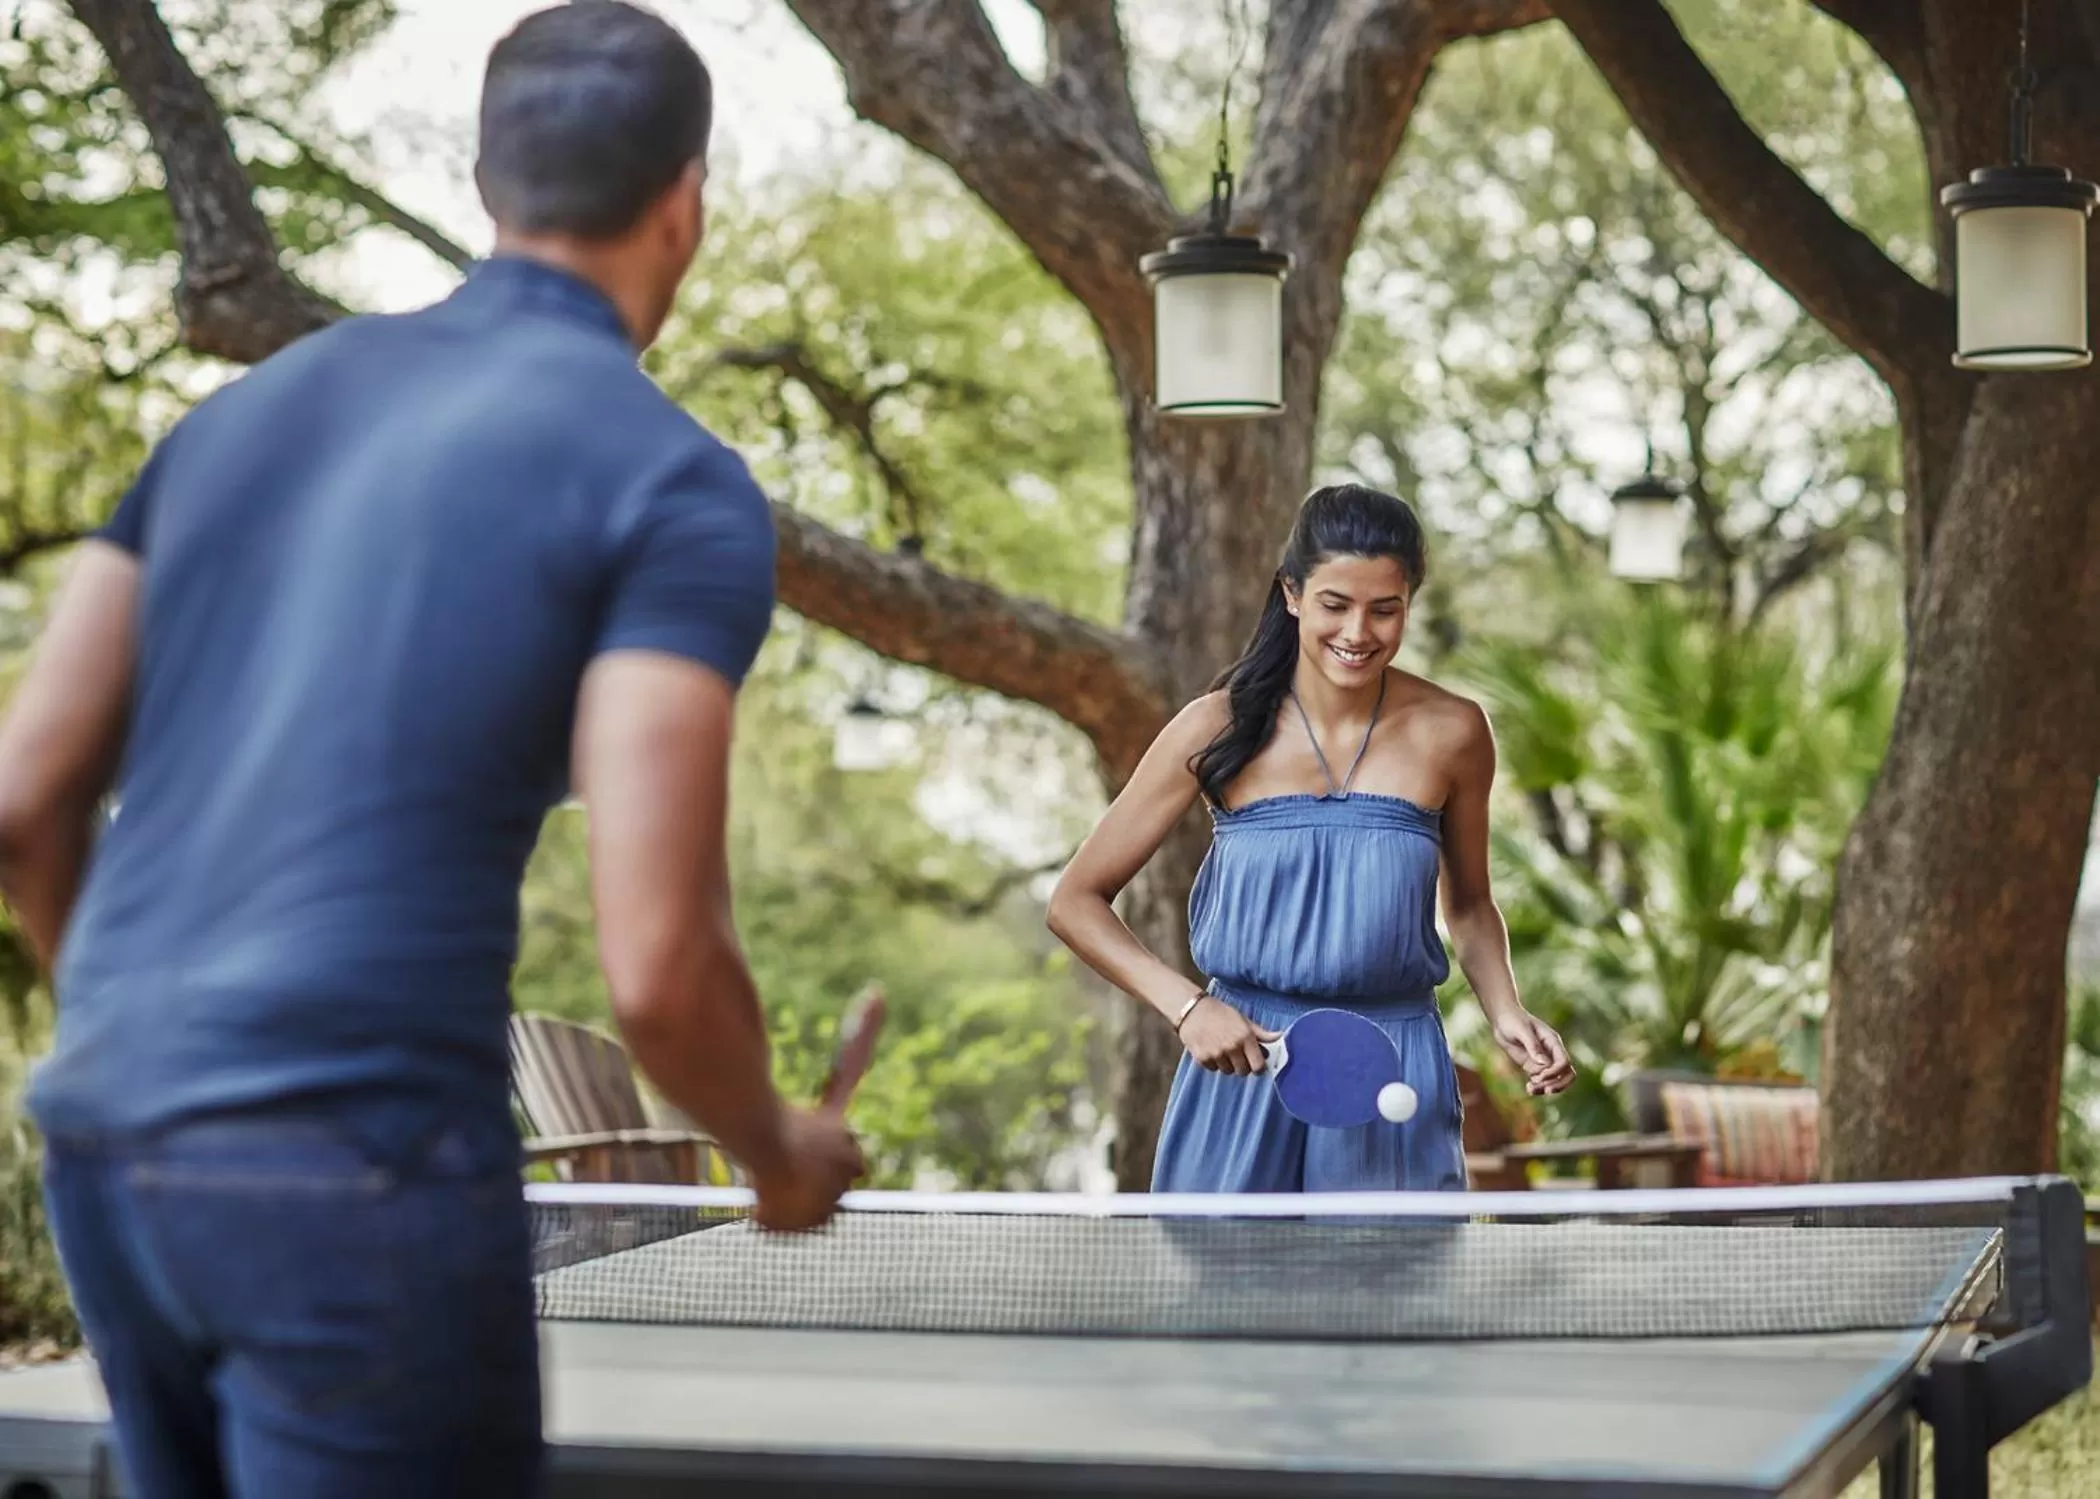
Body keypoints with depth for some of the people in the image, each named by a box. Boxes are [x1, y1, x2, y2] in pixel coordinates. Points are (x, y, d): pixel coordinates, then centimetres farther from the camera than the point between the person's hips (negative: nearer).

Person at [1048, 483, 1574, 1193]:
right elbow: (1076, 902, -2)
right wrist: (1186, 1005, -15)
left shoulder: (1451, 733, -2)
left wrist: (1505, 1013, -2)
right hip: (1239, 1060, 0)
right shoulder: (1219, 728, -7)